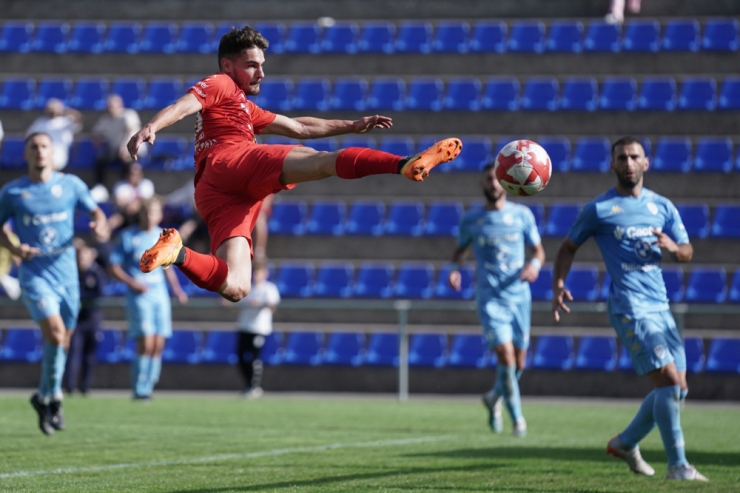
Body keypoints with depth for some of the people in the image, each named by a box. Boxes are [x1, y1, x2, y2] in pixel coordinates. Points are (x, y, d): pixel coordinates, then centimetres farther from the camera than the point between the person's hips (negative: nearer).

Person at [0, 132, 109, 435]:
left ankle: (44, 398, 31)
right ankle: (52, 397, -4)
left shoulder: (71, 184, 5)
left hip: (66, 272, 3)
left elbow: (95, 211, 14)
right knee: (55, 332, -22)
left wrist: (100, 225, -9)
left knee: (62, 341, 10)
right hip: (34, 273, -3)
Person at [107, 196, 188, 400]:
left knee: (158, 345, -1)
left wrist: (177, 289, 9)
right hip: (139, 297, -5)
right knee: (146, 343, -15)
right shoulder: (128, 236, -3)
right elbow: (113, 267, -2)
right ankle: (139, 390, -7)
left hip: (160, 295, 5)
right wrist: (132, 283, -15)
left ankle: (148, 387, 8)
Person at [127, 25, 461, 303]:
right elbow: (184, 105, -4)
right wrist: (150, 127, -25)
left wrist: (352, 126, 43)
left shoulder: (245, 108, 42)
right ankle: (405, 164, -45)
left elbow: (298, 128, 44)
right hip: (228, 159, -9)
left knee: (234, 288, -15)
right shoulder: (220, 85, 16)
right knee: (323, 161, -27)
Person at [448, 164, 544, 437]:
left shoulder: (522, 215, 3)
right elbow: (460, 250, 16)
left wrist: (534, 264, -15)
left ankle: (494, 398, 38)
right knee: (505, 354, -17)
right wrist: (454, 268, -5)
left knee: (519, 363, 8)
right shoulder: (471, 220, 1)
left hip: (519, 296, 2)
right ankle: (517, 418, -5)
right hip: (490, 298, -2)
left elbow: (538, 250, 8)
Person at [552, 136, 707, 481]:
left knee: (677, 388, 9)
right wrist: (558, 284, -6)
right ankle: (677, 464, -8)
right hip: (629, 308, -6)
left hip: (660, 307, 7)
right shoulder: (598, 209, -1)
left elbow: (687, 253, 11)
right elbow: (569, 247, 8)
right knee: (670, 381, -16)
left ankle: (626, 443, 29)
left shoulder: (662, 207, 13)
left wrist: (673, 247, -12)